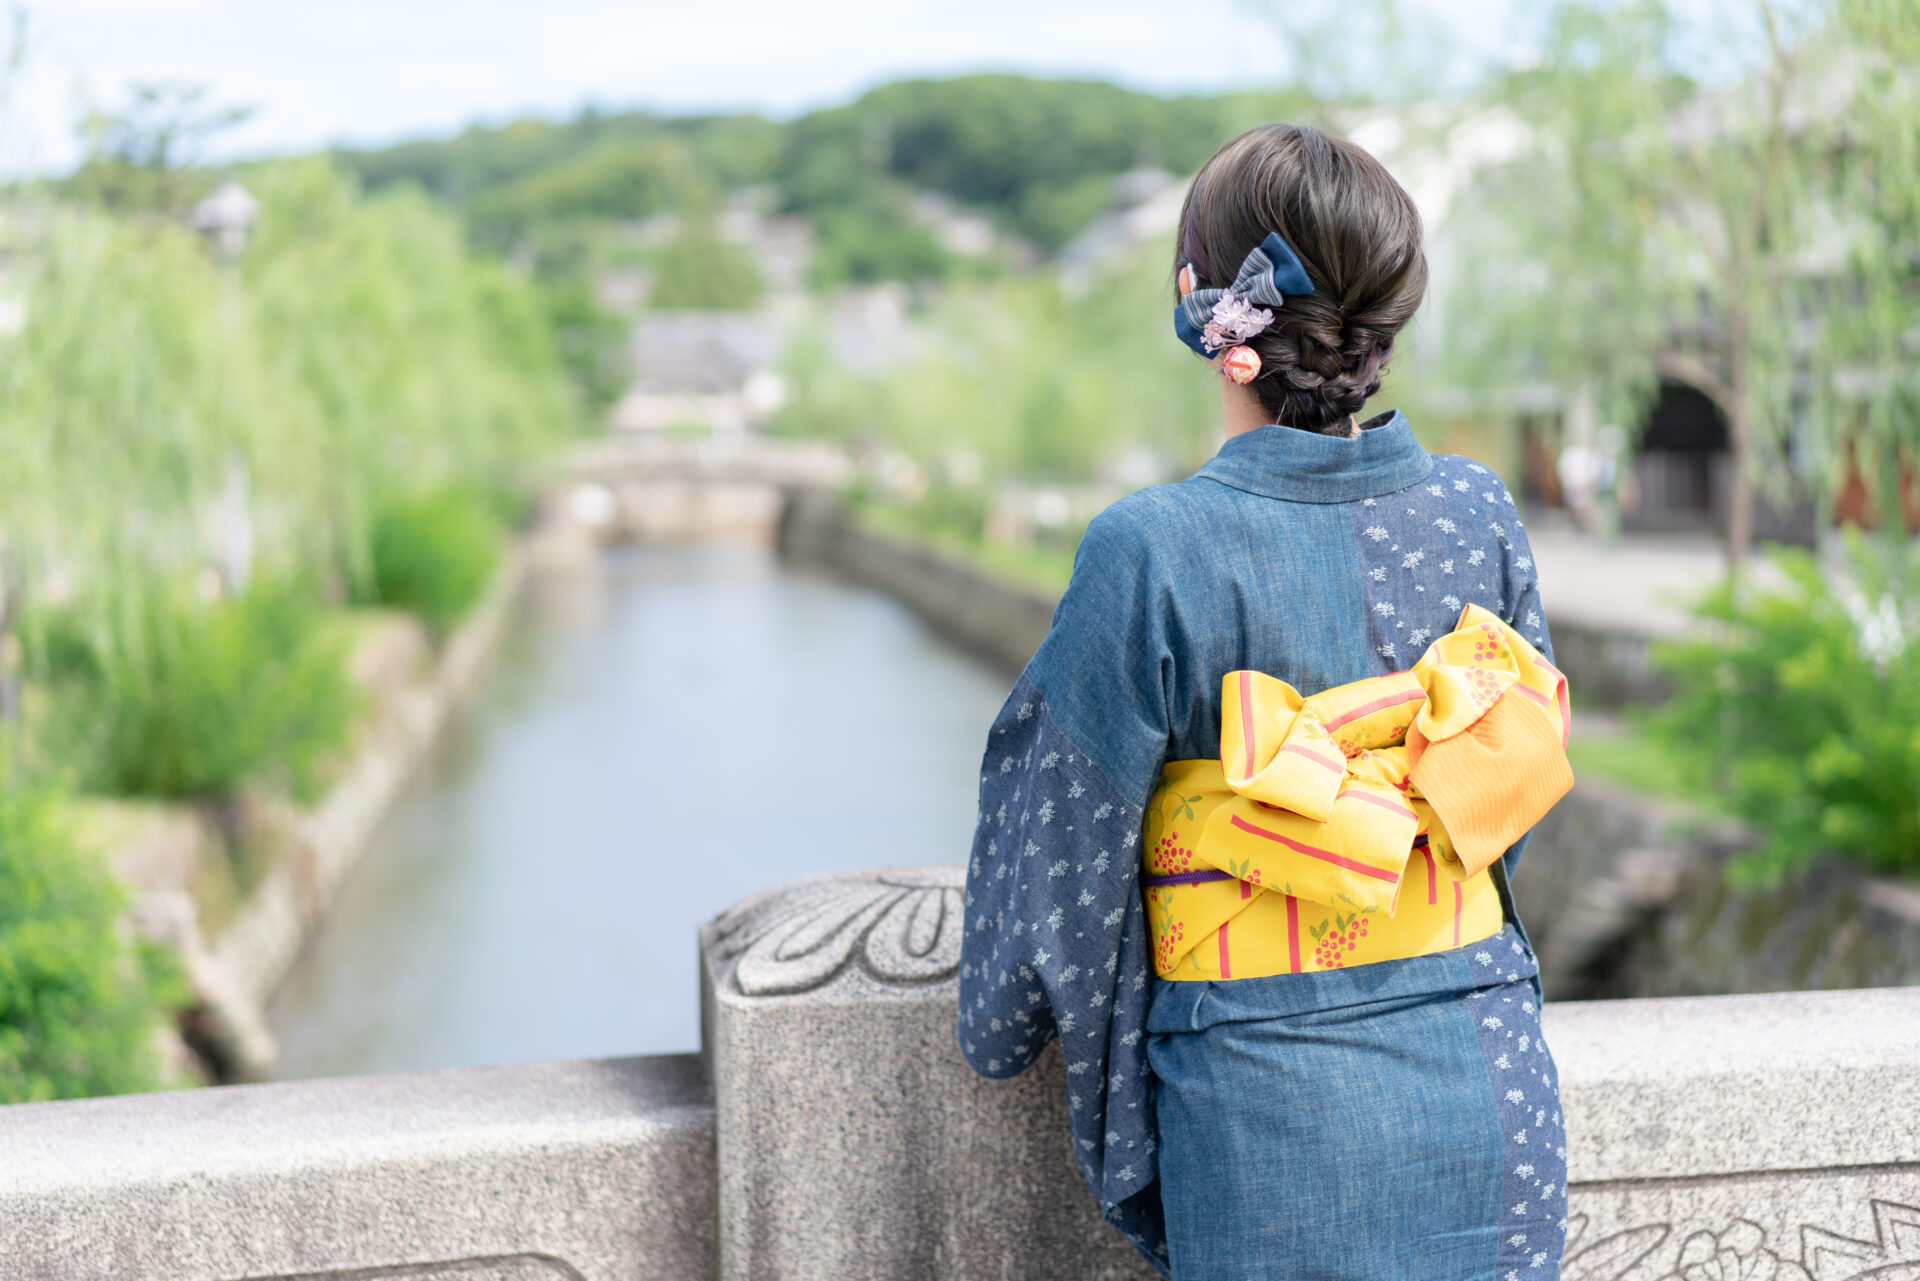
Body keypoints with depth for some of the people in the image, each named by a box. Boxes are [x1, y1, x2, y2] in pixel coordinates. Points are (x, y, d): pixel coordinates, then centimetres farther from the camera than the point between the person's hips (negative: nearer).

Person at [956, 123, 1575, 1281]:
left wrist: (1002, 1030, 11)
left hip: (1277, 1118, -4)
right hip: (1492, 1084, 4)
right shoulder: (1477, 511, -3)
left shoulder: (1153, 553, -17)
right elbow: (1519, 792, 9)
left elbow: (1070, 841, -7)